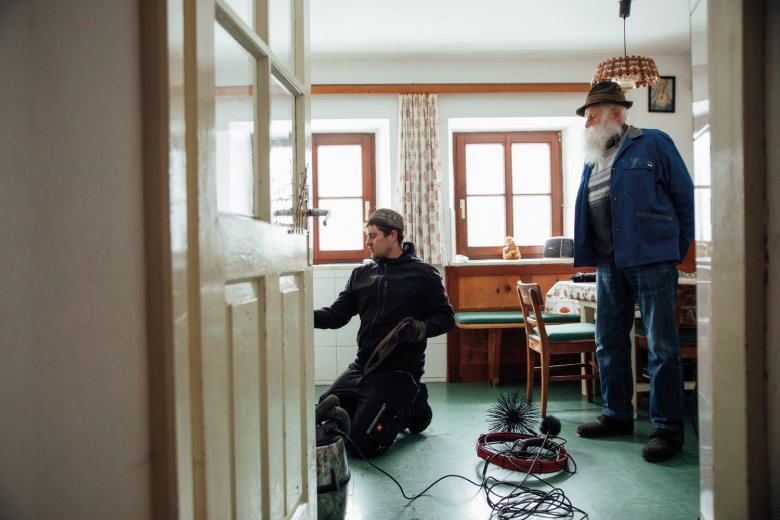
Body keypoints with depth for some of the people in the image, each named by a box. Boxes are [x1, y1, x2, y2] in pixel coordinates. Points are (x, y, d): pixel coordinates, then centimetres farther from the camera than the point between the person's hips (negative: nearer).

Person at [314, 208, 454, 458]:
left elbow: (446, 318, -3)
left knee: (362, 444, -15)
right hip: (362, 367, 6)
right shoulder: (361, 274, 10)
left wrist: (420, 329, -24)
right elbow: (337, 314, 7)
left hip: (399, 370, -6)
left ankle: (410, 407, 12)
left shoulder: (424, 275, -4)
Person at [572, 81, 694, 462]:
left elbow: (685, 196, 0)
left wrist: (678, 248, 1)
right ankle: (617, 415, 24)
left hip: (650, 258, -7)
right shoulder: (592, 159, 18)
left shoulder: (653, 144, -1)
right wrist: (591, 254, 14)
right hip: (608, 262, 7)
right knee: (608, 342, 11)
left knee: (661, 346, -2)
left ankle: (668, 428, 8)